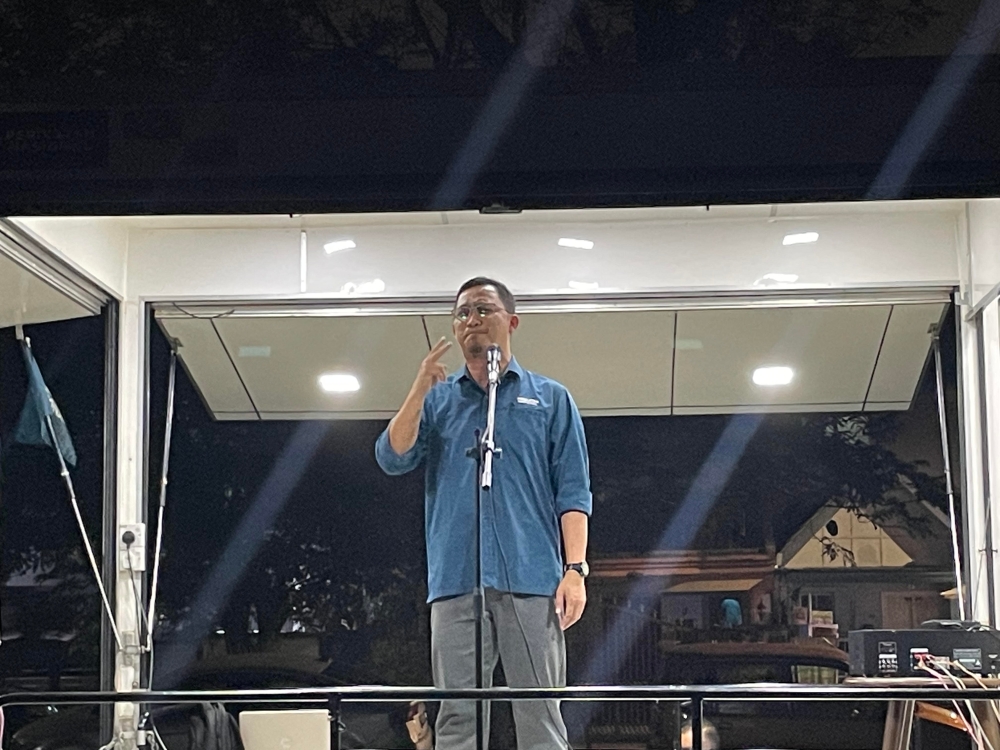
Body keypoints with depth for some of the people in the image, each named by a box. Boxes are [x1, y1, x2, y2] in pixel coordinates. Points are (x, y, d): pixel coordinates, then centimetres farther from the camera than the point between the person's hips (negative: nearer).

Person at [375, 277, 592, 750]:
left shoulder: (550, 399, 14)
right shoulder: (437, 400, 19)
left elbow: (573, 491, 7)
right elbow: (393, 459, 4)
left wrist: (575, 568, -5)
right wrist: (419, 391, -7)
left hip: (532, 580, -1)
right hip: (456, 583, 2)